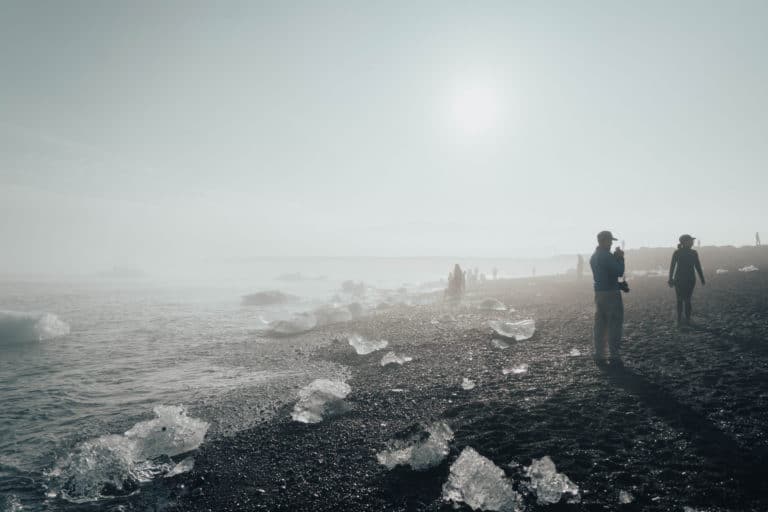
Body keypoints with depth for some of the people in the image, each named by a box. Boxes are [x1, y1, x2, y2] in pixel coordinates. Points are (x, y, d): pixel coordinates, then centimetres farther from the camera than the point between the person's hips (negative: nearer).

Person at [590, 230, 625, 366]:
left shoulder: (594, 257, 12)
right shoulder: (607, 256, -16)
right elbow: (619, 272, -14)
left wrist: (616, 257, 11)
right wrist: (620, 258, -1)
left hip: (599, 293, 8)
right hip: (611, 293, -8)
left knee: (600, 324, 11)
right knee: (614, 325, -2)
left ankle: (599, 356, 14)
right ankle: (615, 357, 1)